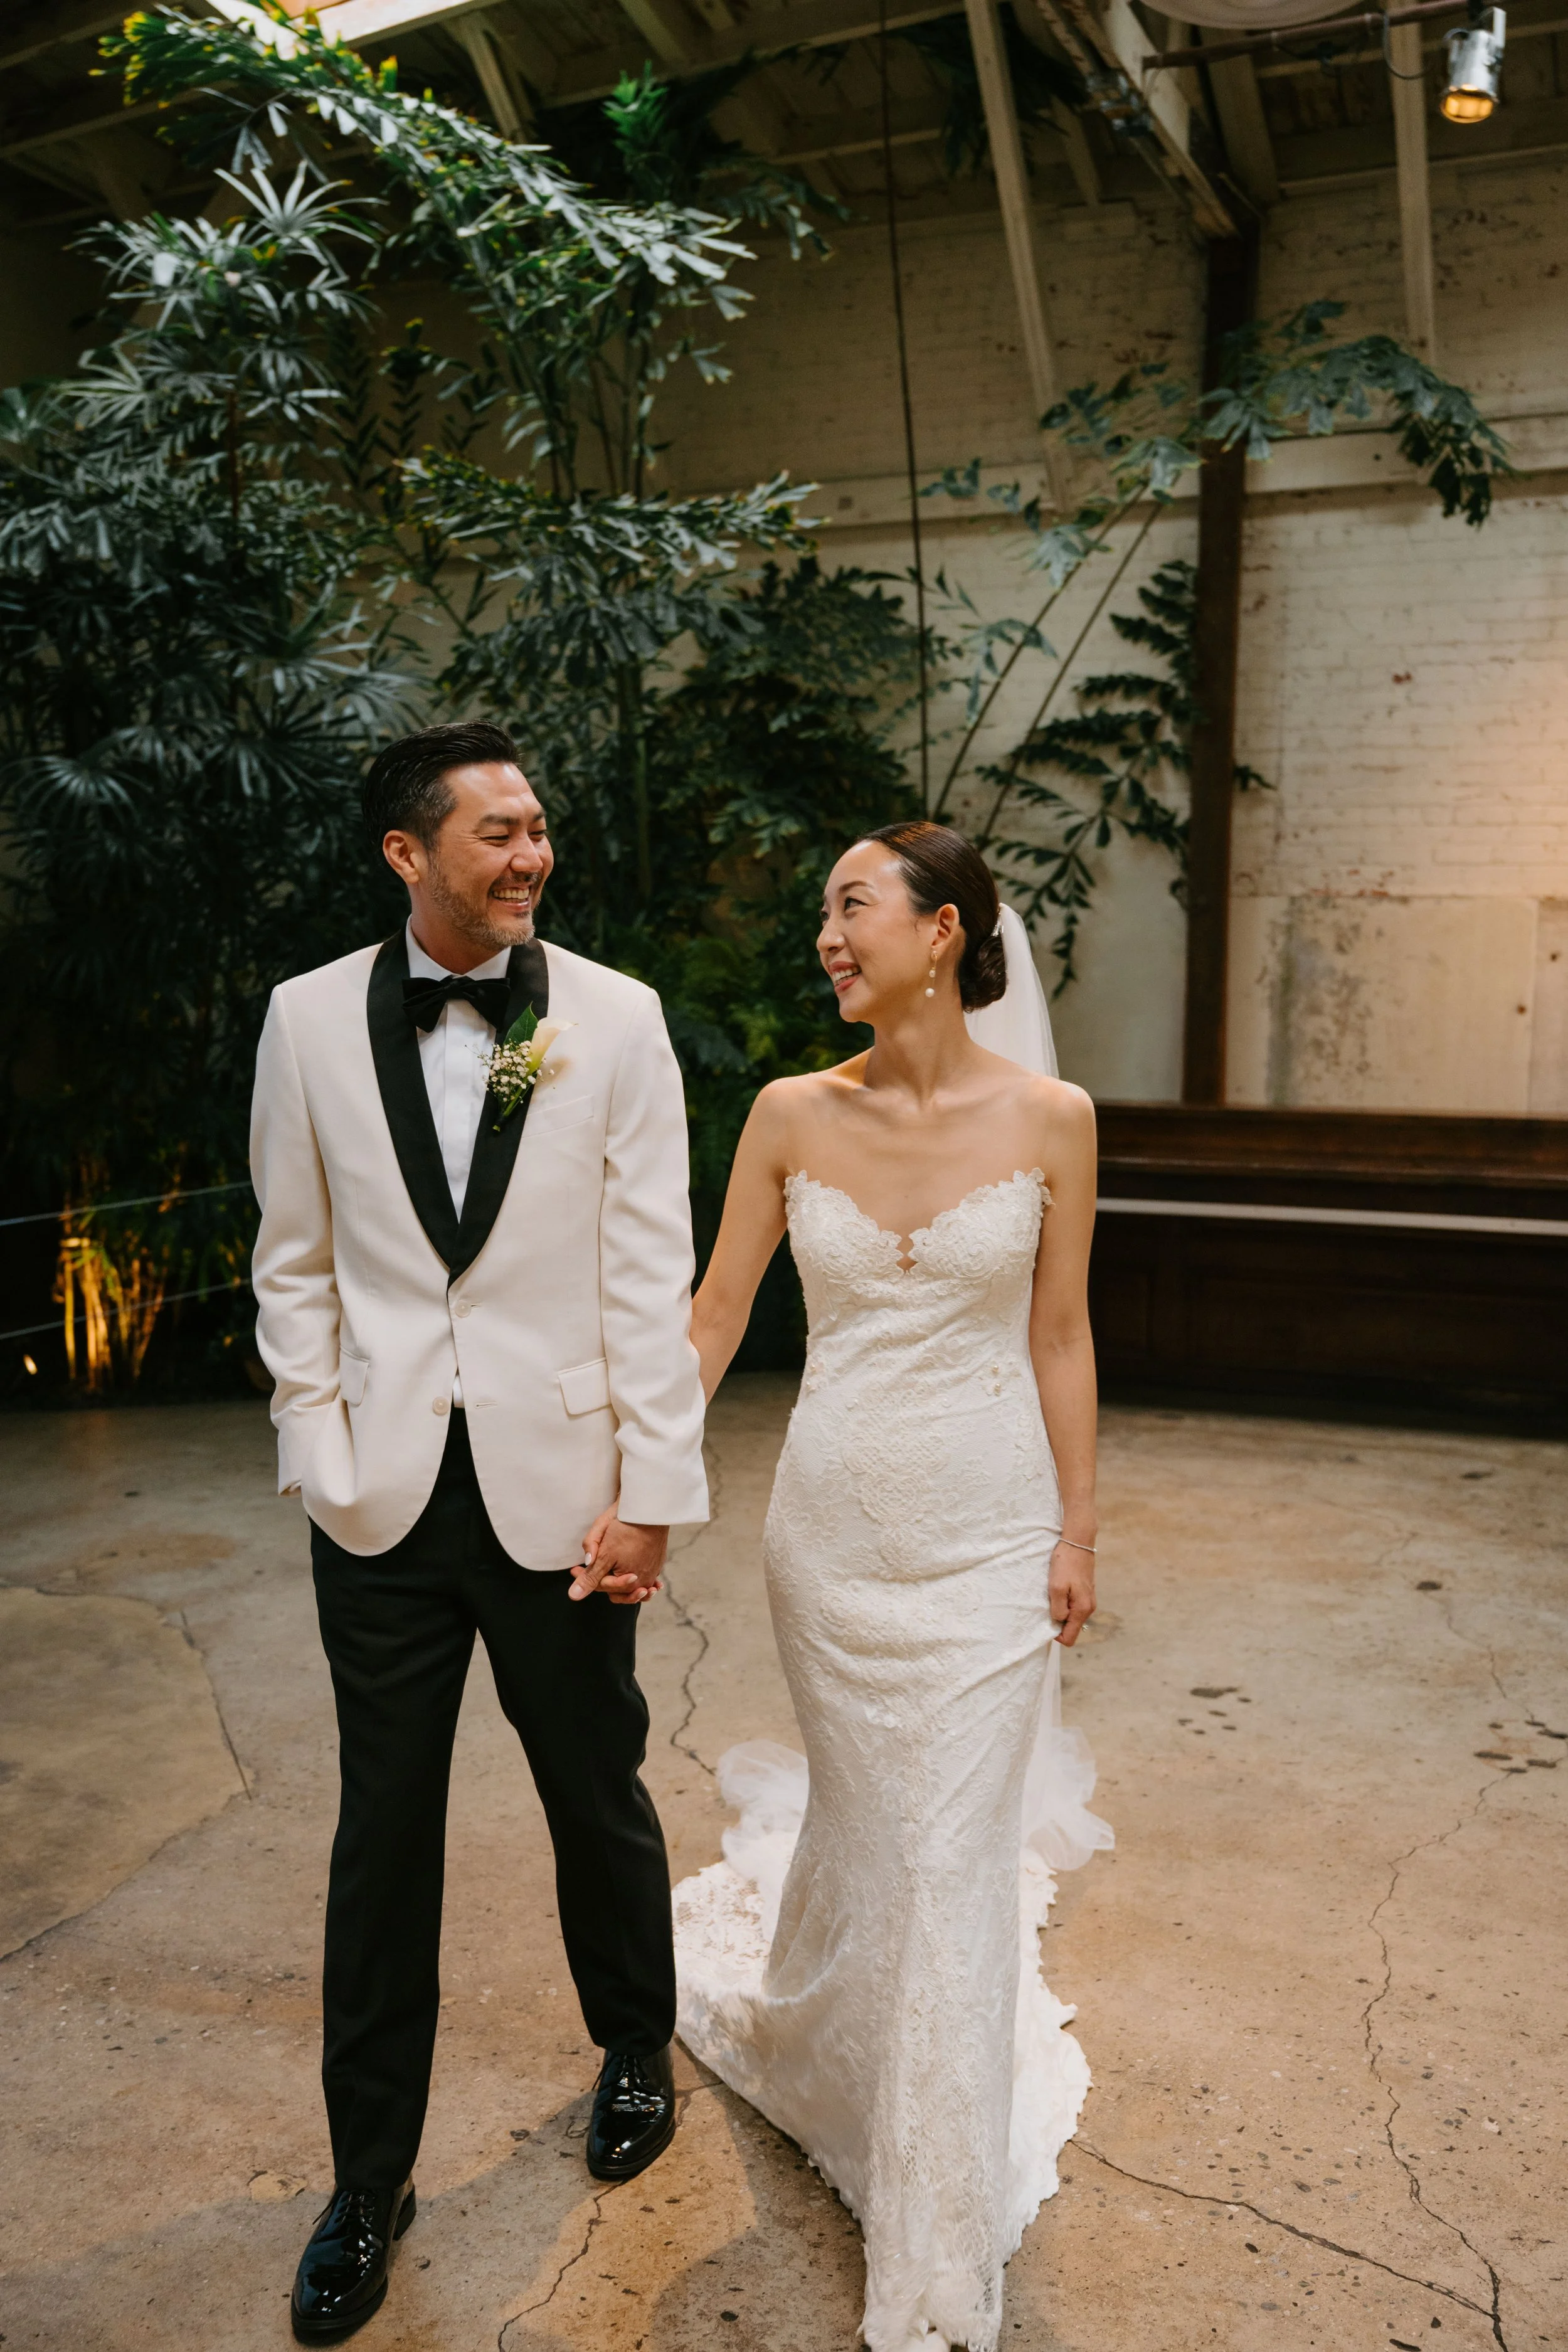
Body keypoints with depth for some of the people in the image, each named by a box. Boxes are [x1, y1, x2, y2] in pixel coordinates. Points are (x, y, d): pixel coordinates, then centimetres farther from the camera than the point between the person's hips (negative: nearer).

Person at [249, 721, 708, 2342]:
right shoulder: (310, 1017, 0)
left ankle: (635, 2051, 46)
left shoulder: (614, 1019, -4)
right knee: (383, 1837, 13)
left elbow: (651, 1270, -5)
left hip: (559, 1487, -1)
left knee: (599, 1801, 16)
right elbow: (295, 1262, 5)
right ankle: (369, 2180, 34)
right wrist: (322, 1459, -1)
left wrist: (648, 1491, -7)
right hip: (385, 1498, 1)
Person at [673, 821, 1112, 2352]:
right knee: (860, 1815, 16)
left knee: (954, 1863, 6)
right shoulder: (793, 1115, -5)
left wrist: (1076, 1530, 1)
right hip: (831, 1521, 1)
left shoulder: (1047, 1119, -8)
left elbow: (1058, 1336, -1)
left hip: (988, 1531, -1)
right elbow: (710, 1322, -2)